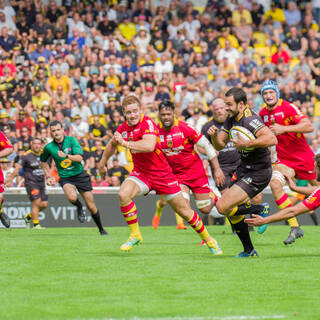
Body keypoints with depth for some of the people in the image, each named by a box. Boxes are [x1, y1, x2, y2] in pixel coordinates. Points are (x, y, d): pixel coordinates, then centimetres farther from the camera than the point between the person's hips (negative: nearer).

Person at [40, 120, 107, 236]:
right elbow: (43, 161, 16)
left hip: (80, 175, 0)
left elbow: (79, 158, -19)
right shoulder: (48, 147, -4)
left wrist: (66, 155, -35)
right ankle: (79, 208, 4)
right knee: (72, 197, -32)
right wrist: (48, 177, 11)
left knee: (91, 206, 2)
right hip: (65, 178, 0)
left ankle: (101, 229, 22)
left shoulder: (71, 140, -9)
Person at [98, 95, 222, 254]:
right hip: (140, 173, 5)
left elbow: (149, 146, -39)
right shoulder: (123, 128, 1)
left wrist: (125, 143, -33)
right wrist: (102, 164, 31)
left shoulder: (147, 123, -20)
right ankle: (135, 235, -8)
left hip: (162, 173, -5)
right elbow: (112, 144, 23)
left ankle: (208, 239, 25)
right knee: (123, 194, -24)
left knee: (183, 210, 4)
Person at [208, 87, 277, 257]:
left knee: (223, 207, -16)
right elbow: (220, 145, 11)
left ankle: (260, 211, 1)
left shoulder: (250, 119, -23)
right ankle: (249, 250, 27)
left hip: (258, 173, -10)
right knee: (231, 211, 14)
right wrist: (214, 135, -10)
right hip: (244, 169, 10)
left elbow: (272, 139, -36)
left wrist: (247, 143, -32)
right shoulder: (231, 119, 6)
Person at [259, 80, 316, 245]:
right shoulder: (263, 113, 3)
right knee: (275, 184, -22)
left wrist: (283, 129, -31)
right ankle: (295, 227, -21)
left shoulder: (288, 107, -15)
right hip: (284, 159, 4)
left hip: (303, 157, -4)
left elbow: (309, 126, -27)